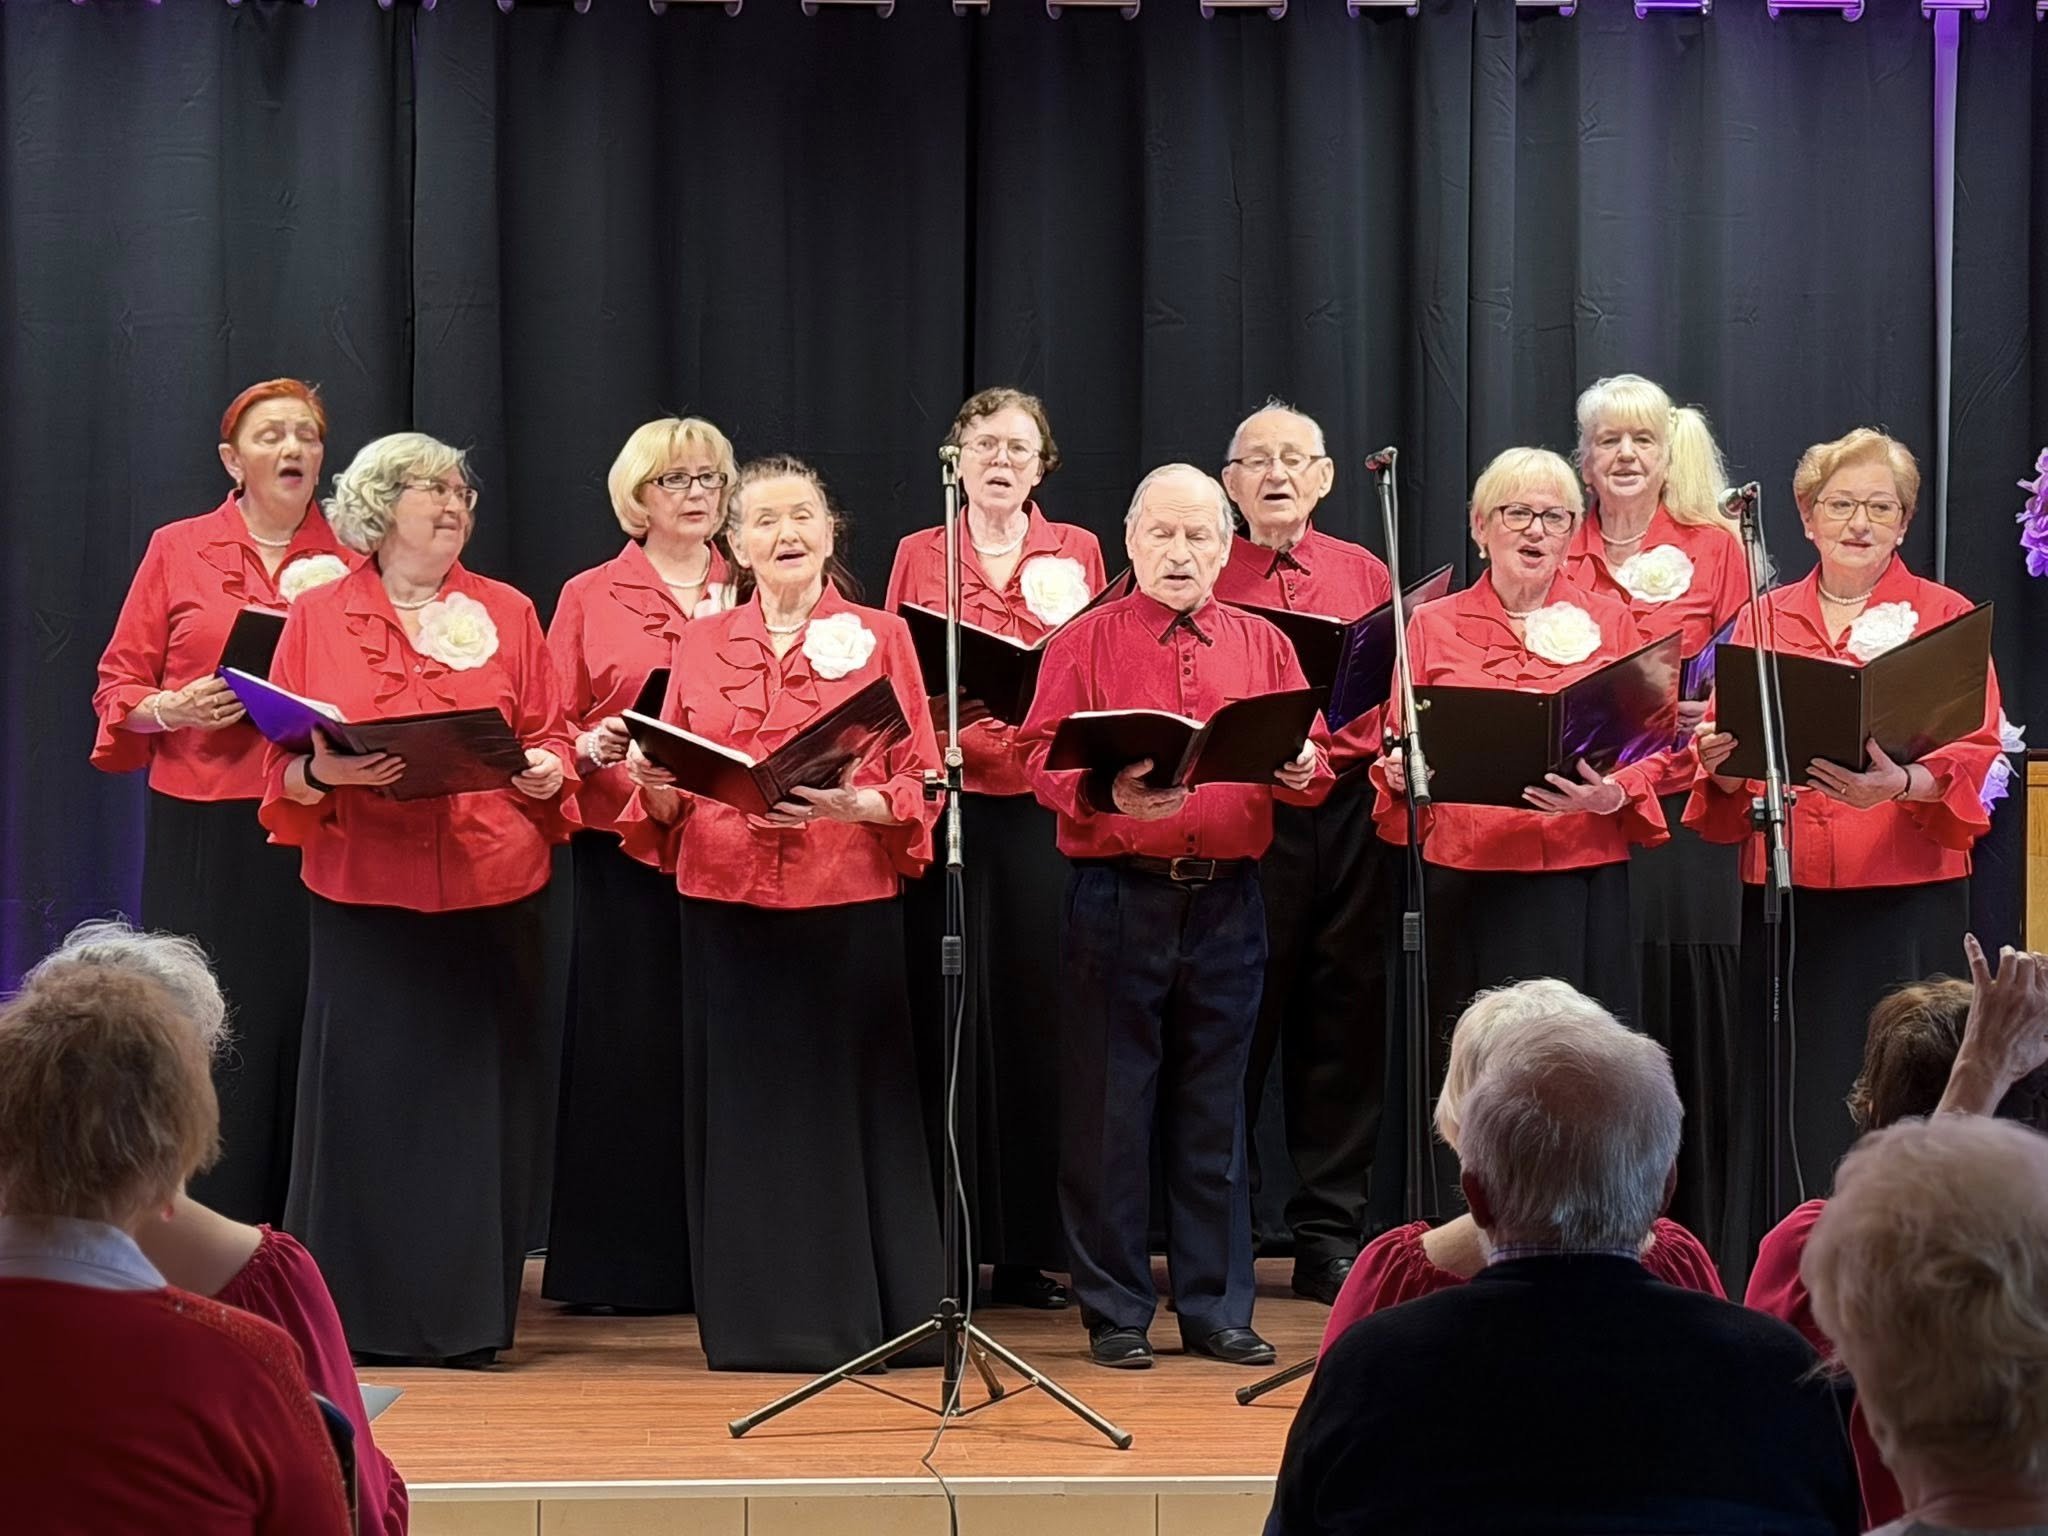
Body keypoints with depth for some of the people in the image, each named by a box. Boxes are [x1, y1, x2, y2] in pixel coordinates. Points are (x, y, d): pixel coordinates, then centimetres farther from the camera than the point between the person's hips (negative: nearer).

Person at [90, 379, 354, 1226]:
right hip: (202, 830, 0)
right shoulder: (178, 551, 7)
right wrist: (173, 710, -13)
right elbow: (118, 688, 7)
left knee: (303, 1027, -1)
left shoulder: (354, 560, 9)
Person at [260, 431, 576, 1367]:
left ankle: (467, 1313, 12)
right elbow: (281, 766, 3)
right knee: (367, 1095, 0)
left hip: (491, 893, 1)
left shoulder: (504, 614, 10)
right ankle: (357, 1312, 10)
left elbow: (548, 739, 11)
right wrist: (330, 773, -17)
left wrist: (546, 770, -11)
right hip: (364, 894, -1)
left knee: (479, 1097, 3)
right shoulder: (319, 619, 6)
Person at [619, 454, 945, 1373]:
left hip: (849, 905, -2)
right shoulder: (701, 648, 12)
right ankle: (757, 1320, 12)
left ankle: (867, 1314, 8)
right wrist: (655, 785, -9)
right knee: (742, 1104, 3)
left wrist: (852, 803, -17)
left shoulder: (880, 638, 6)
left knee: (852, 1099, -1)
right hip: (726, 905, 2)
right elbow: (669, 797, 13)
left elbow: (921, 779, 2)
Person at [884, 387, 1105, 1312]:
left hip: (1044, 805, 0)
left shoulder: (1076, 553, 11)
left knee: (1036, 1013, 0)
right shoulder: (920, 555, 10)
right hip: (947, 801, 0)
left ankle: (1030, 1249, 7)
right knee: (947, 1017, -1)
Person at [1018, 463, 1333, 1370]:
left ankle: (1217, 1308, 15)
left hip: (1228, 900, 3)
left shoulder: (1262, 647, 13)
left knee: (1214, 1109, 7)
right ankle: (1114, 1311, 9)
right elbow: (1043, 759, -4)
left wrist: (1302, 768, -14)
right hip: (1118, 896, -2)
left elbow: (1314, 762, 9)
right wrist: (1107, 793, -23)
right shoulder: (1086, 642, 4)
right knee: (1111, 1107, 0)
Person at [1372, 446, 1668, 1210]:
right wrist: (1401, 772, -12)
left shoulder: (1608, 623, 11)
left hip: (1581, 880, 0)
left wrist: (1612, 794, -14)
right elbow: (1397, 754, 11)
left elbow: (1649, 749, 7)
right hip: (1465, 881, 0)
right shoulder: (1433, 625, 11)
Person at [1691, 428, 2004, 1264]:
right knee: (1793, 1090, 2)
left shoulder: (1945, 616, 6)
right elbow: (1726, 740, 14)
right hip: (1786, 888, 2)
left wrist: (1902, 784, -23)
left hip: (1907, 890, -2)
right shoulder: (1764, 619, 14)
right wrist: (1722, 765, -10)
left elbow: (1977, 750, -4)